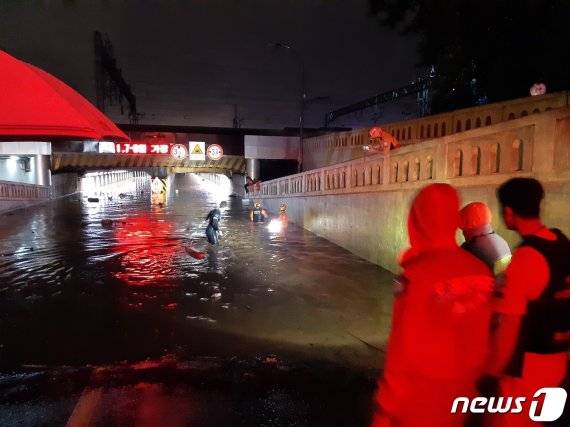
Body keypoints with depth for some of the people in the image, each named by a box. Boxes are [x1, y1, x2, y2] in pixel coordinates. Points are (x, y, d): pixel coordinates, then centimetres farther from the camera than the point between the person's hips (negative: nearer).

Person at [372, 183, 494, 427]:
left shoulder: (416, 275, -25)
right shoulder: (480, 270, -9)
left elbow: (404, 351, -21)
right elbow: (484, 336, 0)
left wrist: (386, 407, -9)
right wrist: (473, 376, 16)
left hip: (419, 396, -5)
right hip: (462, 389, 5)